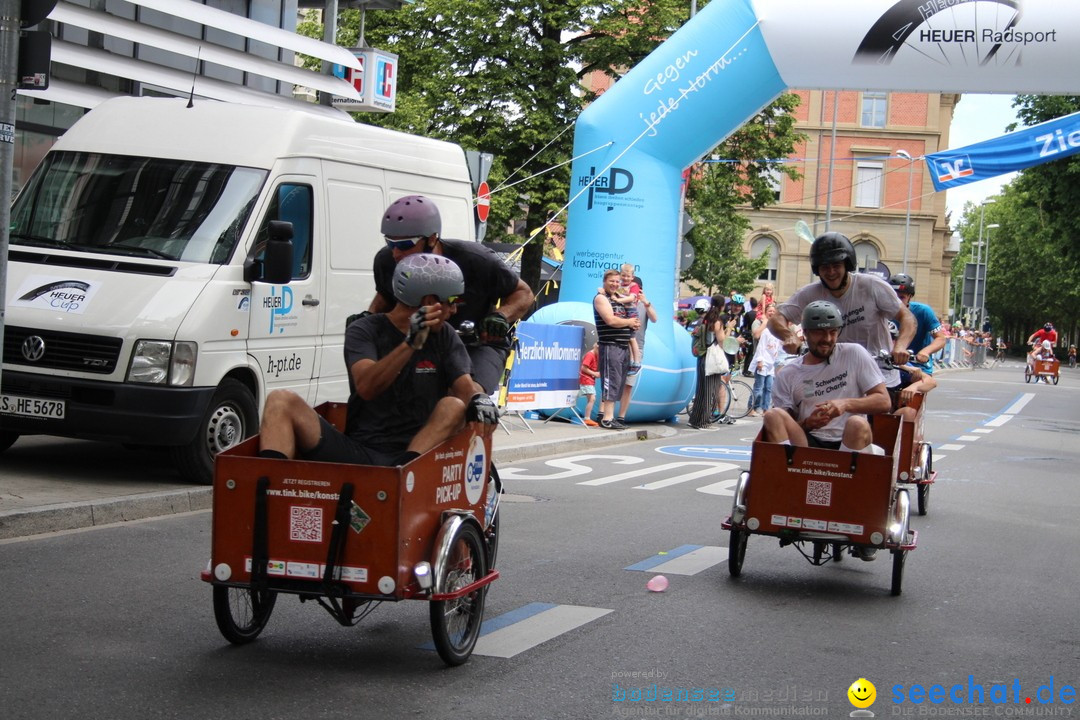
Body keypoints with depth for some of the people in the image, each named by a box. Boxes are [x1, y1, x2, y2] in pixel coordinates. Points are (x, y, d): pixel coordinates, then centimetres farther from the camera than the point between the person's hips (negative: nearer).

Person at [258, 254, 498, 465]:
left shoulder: (444, 336, 16)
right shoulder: (364, 331, 6)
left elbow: (464, 384, 2)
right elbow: (366, 388, -12)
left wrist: (479, 399, -23)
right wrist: (411, 343, -23)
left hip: (416, 451, 1)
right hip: (358, 451, -1)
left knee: (454, 406, -26)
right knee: (282, 401, -16)